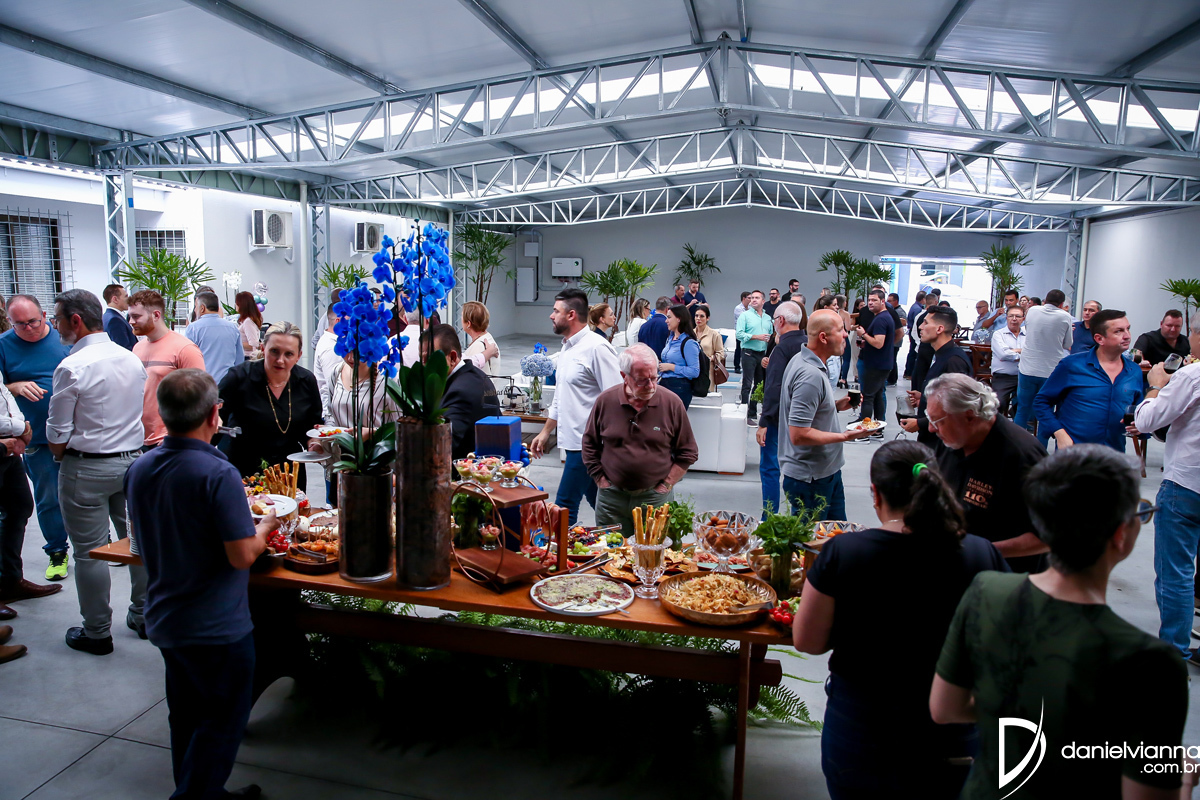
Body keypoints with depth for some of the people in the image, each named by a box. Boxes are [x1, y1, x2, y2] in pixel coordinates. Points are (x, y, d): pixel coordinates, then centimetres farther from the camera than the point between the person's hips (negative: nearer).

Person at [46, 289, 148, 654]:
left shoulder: (72, 367, -17)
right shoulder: (132, 359, 3)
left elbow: (57, 436, -12)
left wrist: (62, 457, 7)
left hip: (86, 469, -6)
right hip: (132, 460, 6)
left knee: (90, 551, 5)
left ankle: (97, 633, 17)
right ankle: (144, 616, 27)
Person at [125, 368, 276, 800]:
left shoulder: (139, 469, -1)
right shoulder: (218, 473, -24)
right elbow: (242, 556, -24)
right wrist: (265, 525, -4)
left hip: (163, 619, 8)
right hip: (216, 626, -8)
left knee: (187, 717, 22)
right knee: (220, 724, 10)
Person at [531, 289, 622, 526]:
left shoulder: (596, 348, -16)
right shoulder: (567, 347, 14)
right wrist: (546, 431, 24)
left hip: (587, 443, -9)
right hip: (574, 441, 9)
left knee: (564, 508, -6)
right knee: (599, 502, 16)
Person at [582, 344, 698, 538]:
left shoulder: (672, 403, -6)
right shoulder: (606, 401, -4)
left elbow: (688, 453, 1)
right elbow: (590, 445, 8)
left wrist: (665, 486, -4)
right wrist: (601, 481, 2)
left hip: (655, 499, -1)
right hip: (612, 498, 1)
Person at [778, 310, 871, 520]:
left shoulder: (801, 360, 6)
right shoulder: (810, 375, -26)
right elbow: (798, 435, -28)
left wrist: (835, 406, 7)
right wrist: (844, 436, -22)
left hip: (827, 470, 10)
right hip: (810, 479, -10)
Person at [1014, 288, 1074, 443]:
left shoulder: (1032, 311, 1)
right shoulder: (1065, 317, -6)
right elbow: (1067, 345, 4)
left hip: (1027, 370, 2)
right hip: (1050, 372, -2)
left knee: (1022, 411, 10)